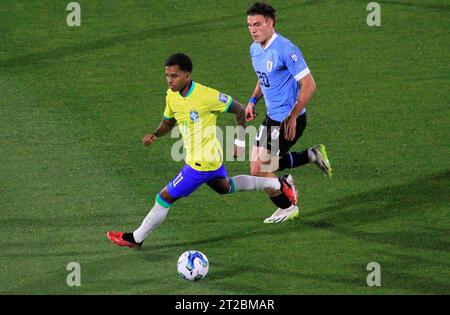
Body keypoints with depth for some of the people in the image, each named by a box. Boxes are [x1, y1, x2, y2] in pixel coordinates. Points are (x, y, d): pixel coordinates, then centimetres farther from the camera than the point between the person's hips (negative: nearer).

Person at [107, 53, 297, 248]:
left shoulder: (206, 96, -27)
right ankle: (279, 184, 41)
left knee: (165, 198, -3)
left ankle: (136, 238, 13)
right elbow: (168, 122, 13)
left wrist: (240, 142, -11)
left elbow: (239, 110, -16)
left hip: (201, 164, -9)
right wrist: (155, 135, -8)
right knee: (225, 187, 32)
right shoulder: (172, 96, -4)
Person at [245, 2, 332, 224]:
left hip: (289, 121, -9)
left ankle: (287, 208, 18)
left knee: (260, 170, -6)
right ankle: (312, 156, 24)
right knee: (260, 165, 14)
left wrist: (293, 117, -23)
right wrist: (253, 100, 6)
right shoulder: (255, 49, 6)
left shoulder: (285, 50, -22)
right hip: (272, 118, 9)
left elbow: (309, 85, -22)